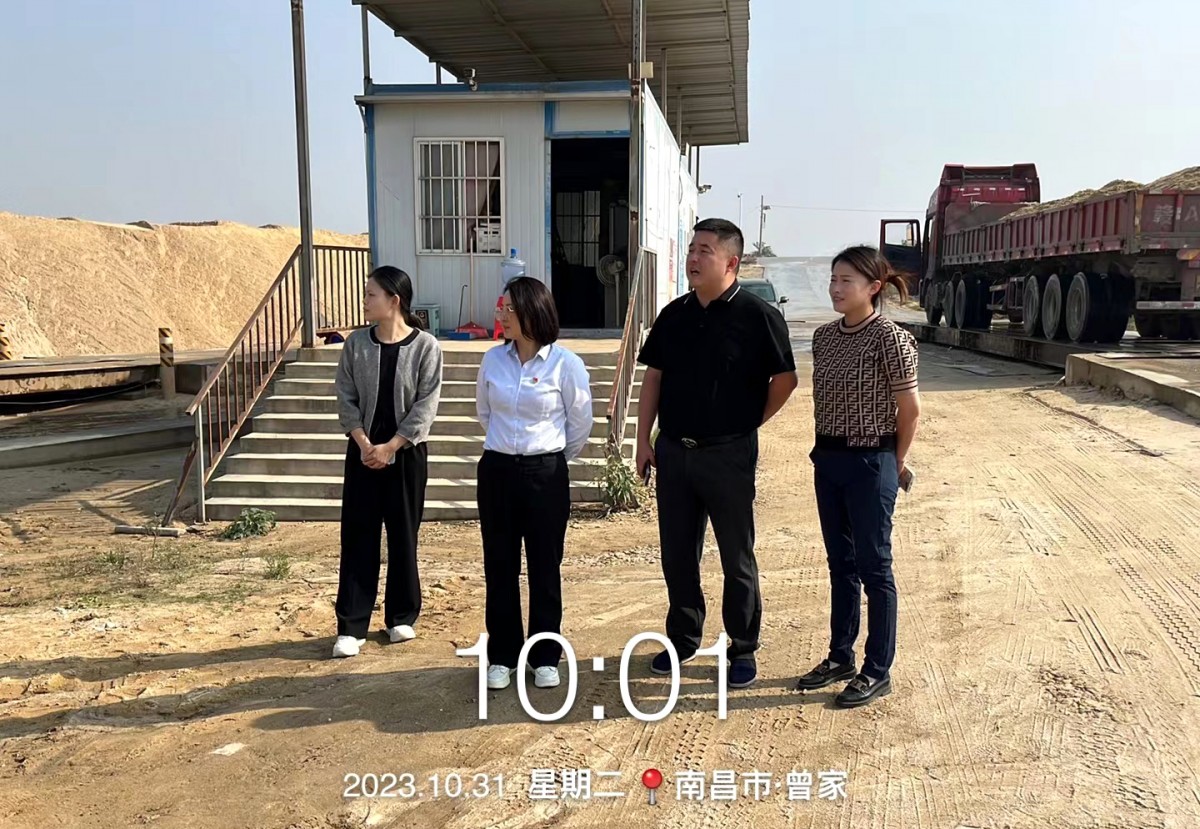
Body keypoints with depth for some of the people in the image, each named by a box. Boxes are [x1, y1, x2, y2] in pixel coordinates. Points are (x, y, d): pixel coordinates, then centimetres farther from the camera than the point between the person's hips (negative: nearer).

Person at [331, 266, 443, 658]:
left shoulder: (425, 346, -8)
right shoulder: (356, 343, 1)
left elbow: (426, 405, -10)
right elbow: (346, 398, 2)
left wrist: (391, 447, -14)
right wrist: (363, 443, -11)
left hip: (407, 452, -2)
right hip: (363, 451, 2)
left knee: (403, 535, 7)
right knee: (357, 536, 2)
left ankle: (402, 617, 23)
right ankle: (351, 626, 9)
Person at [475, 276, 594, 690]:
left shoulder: (565, 363, -10)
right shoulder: (494, 359, 1)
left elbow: (581, 423, 0)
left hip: (545, 474, -3)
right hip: (497, 471, 3)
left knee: (544, 568, 6)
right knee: (499, 567, 9)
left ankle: (545, 657, 20)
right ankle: (502, 656, 22)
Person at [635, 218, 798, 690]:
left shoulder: (757, 316, -9)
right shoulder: (674, 315, 7)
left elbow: (785, 379, -4)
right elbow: (653, 378, 11)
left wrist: (749, 424, 2)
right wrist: (644, 439, 7)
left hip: (728, 455, -5)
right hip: (673, 452, 5)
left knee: (737, 557, 7)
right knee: (677, 554, 13)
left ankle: (743, 650, 21)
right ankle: (683, 639, 30)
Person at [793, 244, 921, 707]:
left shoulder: (889, 339, -15)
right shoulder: (824, 336, 6)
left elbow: (910, 411, -10)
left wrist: (895, 464, -1)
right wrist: (826, 450, 11)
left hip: (870, 463, -7)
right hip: (828, 459, 7)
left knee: (873, 567, 4)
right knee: (840, 564, 16)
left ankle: (878, 672, 16)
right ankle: (840, 656, 29)